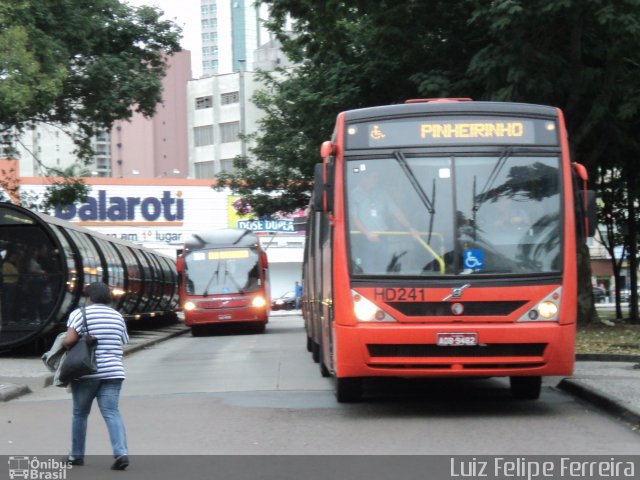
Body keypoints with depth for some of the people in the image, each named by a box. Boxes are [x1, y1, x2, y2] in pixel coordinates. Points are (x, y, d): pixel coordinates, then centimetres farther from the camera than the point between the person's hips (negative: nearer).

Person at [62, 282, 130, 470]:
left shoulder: (80, 314, -4)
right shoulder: (117, 317, 12)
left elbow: (69, 341, -15)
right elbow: (122, 343, 14)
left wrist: (68, 347, 5)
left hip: (85, 372, -3)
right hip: (112, 372, 3)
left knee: (80, 413, 13)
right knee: (111, 412, -5)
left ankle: (77, 455, 23)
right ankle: (121, 453, -22)